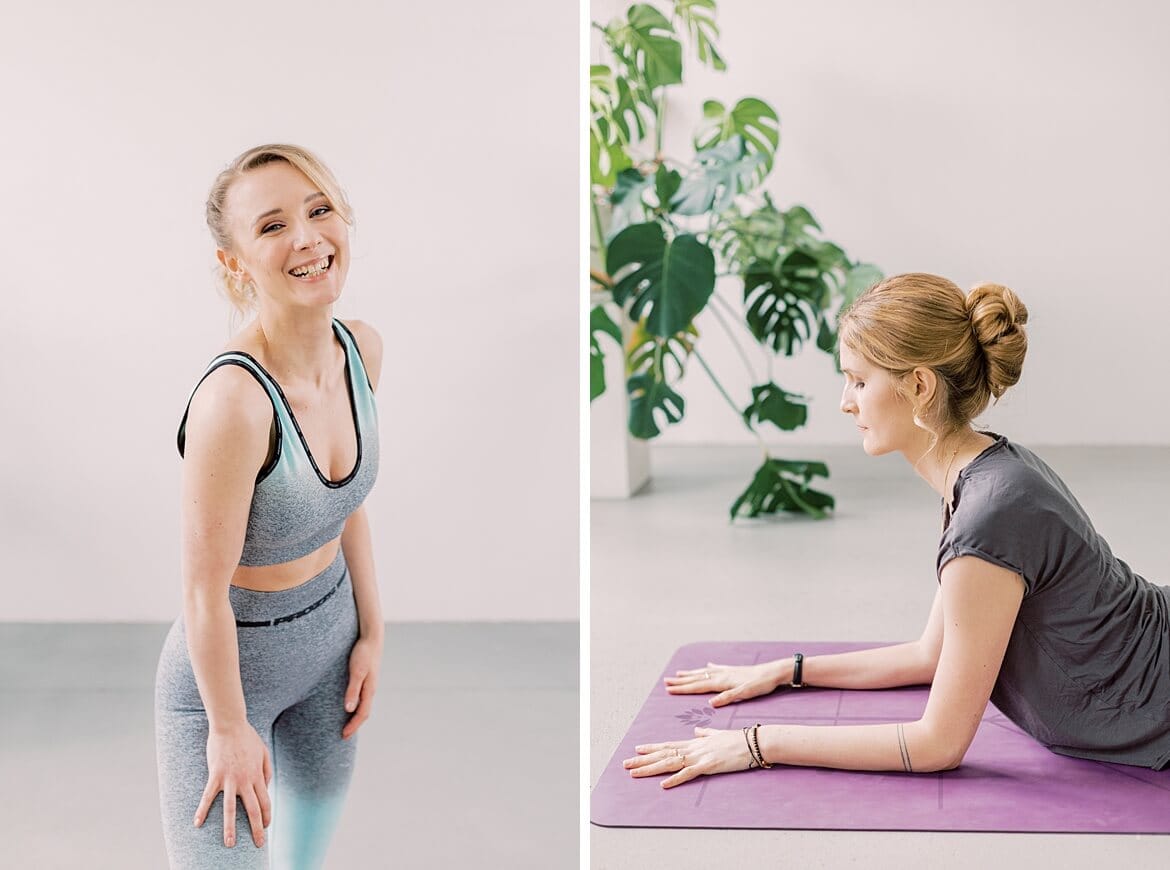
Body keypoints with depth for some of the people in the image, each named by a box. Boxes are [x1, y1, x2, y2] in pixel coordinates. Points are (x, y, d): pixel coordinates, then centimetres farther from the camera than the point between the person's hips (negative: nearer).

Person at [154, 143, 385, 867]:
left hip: (329, 636, 7)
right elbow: (205, 591, -23)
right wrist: (229, 728, -14)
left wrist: (372, 633, 10)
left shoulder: (361, 349, -9)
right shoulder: (234, 399, -33)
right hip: (232, 659, -7)